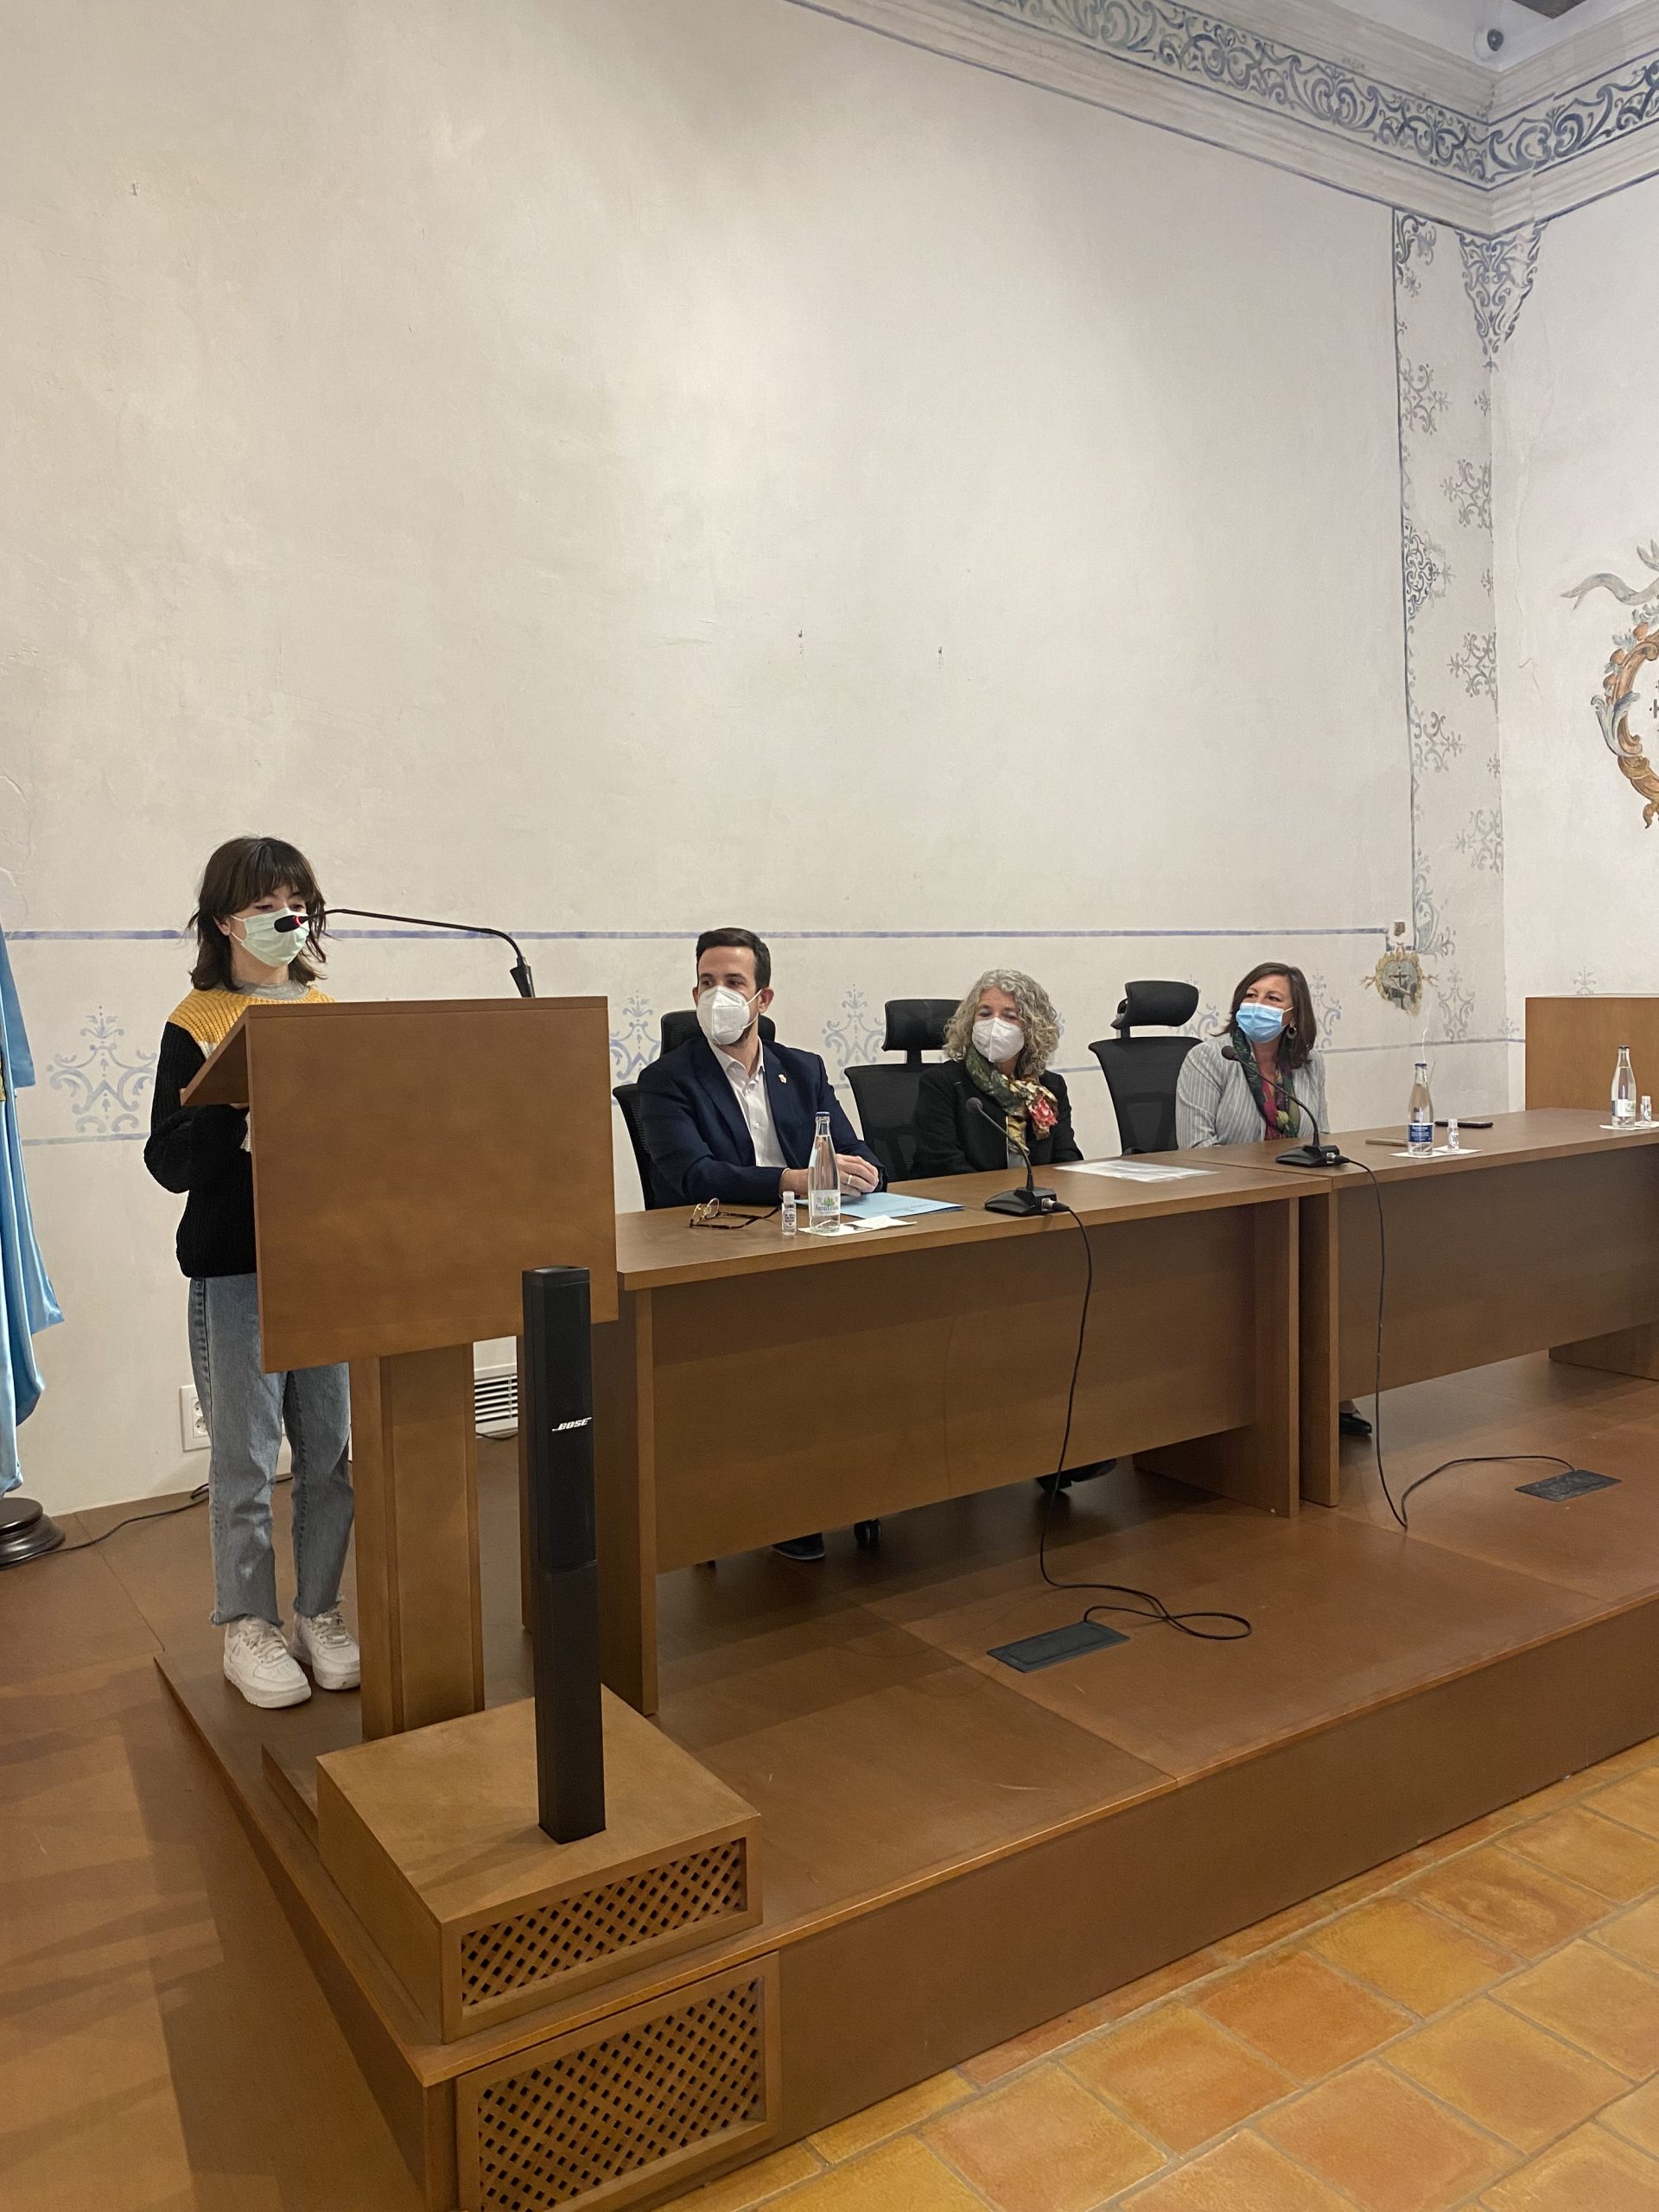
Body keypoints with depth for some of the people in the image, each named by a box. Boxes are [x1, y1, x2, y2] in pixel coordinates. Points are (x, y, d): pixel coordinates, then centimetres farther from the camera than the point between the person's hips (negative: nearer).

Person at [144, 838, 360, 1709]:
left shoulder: (331, 1015, 9)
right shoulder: (195, 1023, -2)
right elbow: (170, 1162, -7)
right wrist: (228, 1113, -24)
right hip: (236, 1268, -3)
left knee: (329, 1449, 9)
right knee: (245, 1455, 4)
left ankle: (319, 1612, 24)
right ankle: (247, 1624, 20)